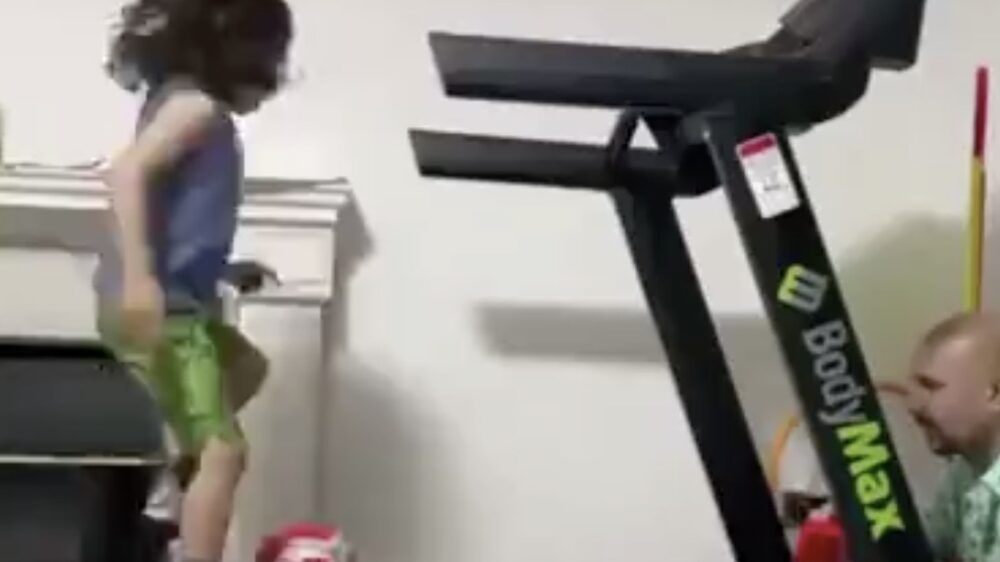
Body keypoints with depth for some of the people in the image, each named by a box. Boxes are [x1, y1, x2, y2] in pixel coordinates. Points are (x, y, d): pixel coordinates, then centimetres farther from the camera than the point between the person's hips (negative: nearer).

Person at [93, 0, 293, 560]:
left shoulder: (201, 110, 18)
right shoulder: (197, 105, -9)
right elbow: (126, 171, -23)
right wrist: (138, 276, -32)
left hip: (180, 302, 10)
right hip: (155, 305, -10)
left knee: (247, 367, 31)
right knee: (225, 453, -12)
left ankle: (175, 486, 22)